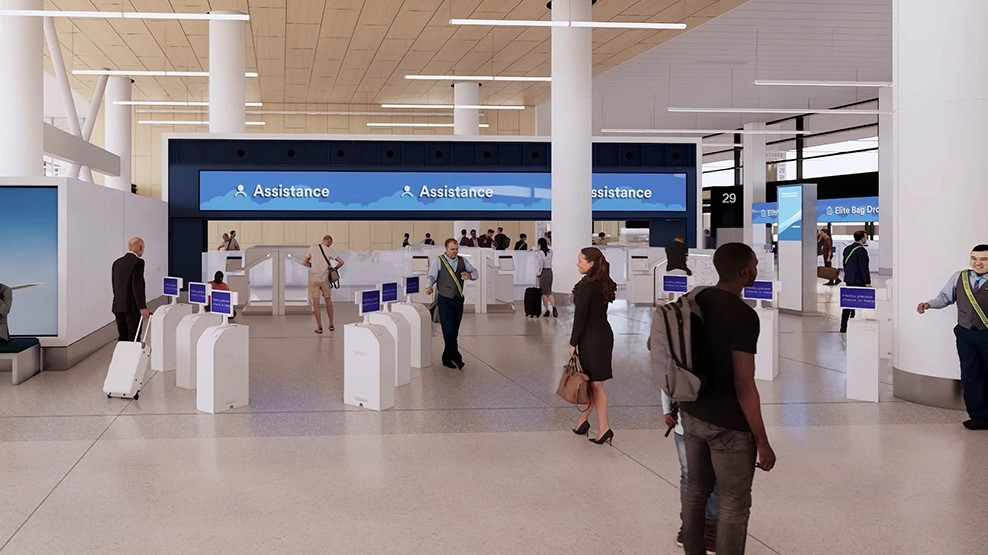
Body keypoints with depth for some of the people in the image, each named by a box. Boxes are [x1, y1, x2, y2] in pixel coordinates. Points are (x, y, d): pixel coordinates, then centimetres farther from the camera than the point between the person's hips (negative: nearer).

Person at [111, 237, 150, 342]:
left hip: (118, 307, 7)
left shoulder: (117, 262, 11)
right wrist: (142, 307, -17)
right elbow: (138, 286, -18)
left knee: (122, 338, 11)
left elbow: (114, 285, 14)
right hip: (132, 307, -7)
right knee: (133, 339, -4)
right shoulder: (138, 262, -12)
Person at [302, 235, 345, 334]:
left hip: (313, 279, 0)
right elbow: (341, 262, -7)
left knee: (315, 301, 3)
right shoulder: (329, 250, -4)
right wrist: (335, 268, 10)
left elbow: (304, 262, 0)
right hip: (324, 278, 0)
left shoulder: (312, 248, -1)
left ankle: (319, 327, 3)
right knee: (328, 300, 15)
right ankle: (331, 325, 21)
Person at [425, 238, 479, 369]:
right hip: (445, 300, -4)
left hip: (458, 299, 4)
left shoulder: (462, 261, 9)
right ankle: (456, 358, -7)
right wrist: (429, 286, -32)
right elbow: (431, 276, -10)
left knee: (454, 331, 7)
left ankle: (447, 358, 18)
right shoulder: (439, 261, -2)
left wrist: (469, 275, -13)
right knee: (449, 330, -10)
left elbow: (475, 273, 11)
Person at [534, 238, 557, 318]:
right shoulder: (550, 252, 3)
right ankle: (553, 307, -9)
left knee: (544, 293, 3)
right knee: (549, 292, 10)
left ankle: (547, 310, 5)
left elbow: (539, 264, -16)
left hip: (543, 272, -5)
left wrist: (537, 273, -6)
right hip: (550, 271, 5)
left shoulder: (539, 253, -12)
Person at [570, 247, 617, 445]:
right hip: (605, 334, 8)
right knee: (593, 381, 14)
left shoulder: (586, 286, -17)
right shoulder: (604, 284, 8)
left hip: (591, 338, -8)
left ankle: (604, 428, -2)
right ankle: (583, 420, 25)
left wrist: (573, 343, -9)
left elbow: (580, 317, -16)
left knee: (595, 383, -2)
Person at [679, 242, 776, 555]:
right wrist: (762, 442, -16)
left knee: (696, 490, 19)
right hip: (728, 424, -8)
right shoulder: (744, 315, -22)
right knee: (735, 504, 5)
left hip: (692, 414, 8)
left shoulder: (696, 301, 3)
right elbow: (744, 386, -23)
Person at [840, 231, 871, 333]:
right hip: (859, 282, -8)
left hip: (849, 280, 8)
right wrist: (868, 282, -14)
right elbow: (864, 268, -18)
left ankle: (843, 327, 13)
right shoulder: (861, 250, -17)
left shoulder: (847, 249, 10)